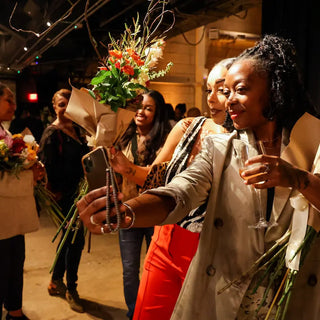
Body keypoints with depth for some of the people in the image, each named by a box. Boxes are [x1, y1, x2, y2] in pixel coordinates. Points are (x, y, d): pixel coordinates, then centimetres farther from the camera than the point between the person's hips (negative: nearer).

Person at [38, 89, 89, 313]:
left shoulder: (75, 129, 11)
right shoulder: (52, 133, -12)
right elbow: (46, 166, -15)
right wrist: (55, 192, -11)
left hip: (76, 191, 8)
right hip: (65, 195, -8)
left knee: (70, 237, 18)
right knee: (76, 239, -1)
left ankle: (56, 282, 36)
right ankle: (71, 290, 18)